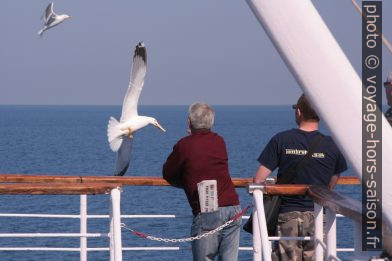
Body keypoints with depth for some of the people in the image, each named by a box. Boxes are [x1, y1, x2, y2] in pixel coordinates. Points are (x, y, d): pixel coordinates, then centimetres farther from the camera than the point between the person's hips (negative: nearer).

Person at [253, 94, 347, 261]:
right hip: (318, 216, 0)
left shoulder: (280, 140, -4)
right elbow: (331, 186, 8)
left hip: (287, 215, 0)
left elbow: (258, 180, -5)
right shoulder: (331, 146, -2)